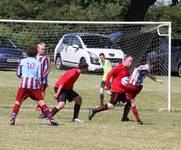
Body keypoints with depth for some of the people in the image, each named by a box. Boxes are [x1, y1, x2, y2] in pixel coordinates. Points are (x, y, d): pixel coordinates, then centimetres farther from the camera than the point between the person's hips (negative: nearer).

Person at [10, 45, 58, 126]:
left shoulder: (22, 61, 9)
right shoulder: (38, 63, 7)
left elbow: (18, 73, 13)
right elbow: (40, 76, 5)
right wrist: (40, 86, 20)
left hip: (24, 84, 0)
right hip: (34, 84, 0)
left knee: (18, 101, 10)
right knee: (41, 102, 1)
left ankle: (13, 119, -2)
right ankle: (50, 119, -7)